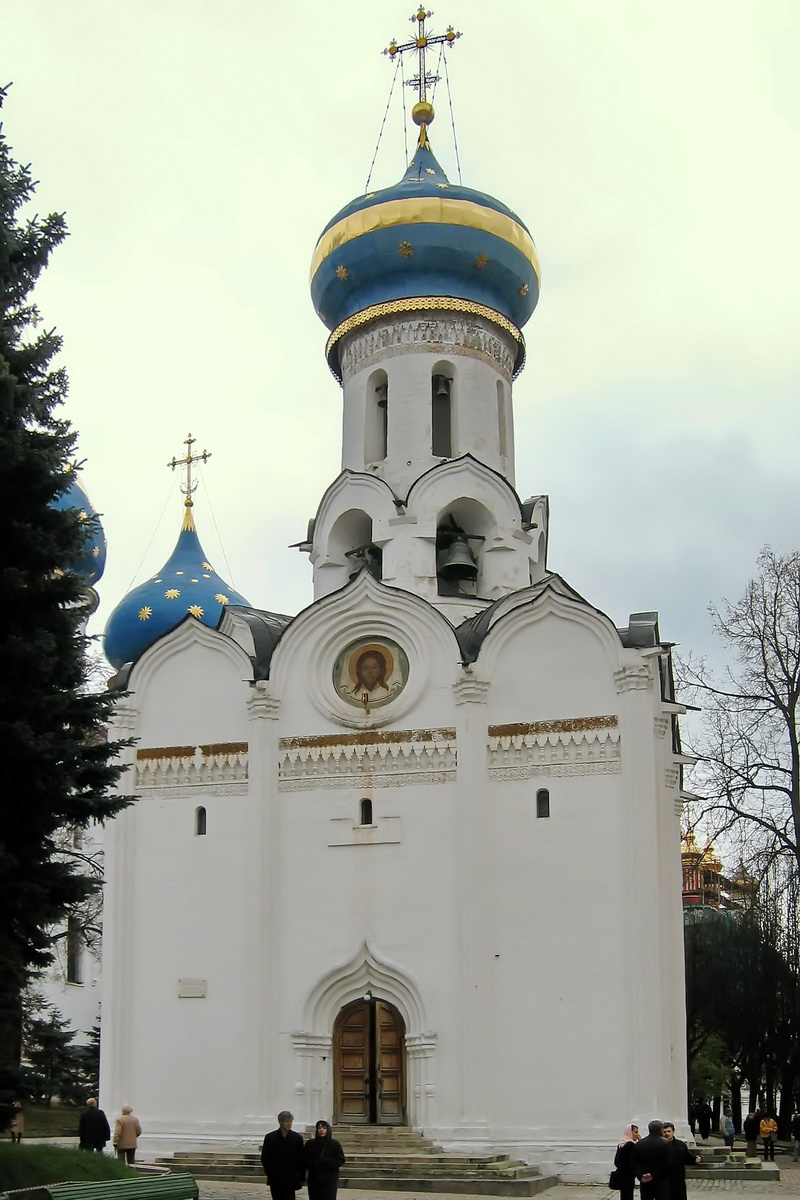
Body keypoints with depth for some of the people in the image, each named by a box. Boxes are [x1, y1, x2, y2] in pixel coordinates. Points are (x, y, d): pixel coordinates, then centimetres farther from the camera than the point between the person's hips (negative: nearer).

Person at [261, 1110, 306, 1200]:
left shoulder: (297, 1138, 0)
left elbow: (302, 1159, 2)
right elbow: (264, 1158, 5)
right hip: (275, 1179, 1)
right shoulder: (270, 1138, 0)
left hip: (291, 1179, -1)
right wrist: (269, 1172, -4)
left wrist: (301, 1178, -1)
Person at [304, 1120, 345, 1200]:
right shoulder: (310, 1144, 2)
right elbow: (305, 1160, 2)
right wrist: (314, 1164, -16)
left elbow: (341, 1161, -2)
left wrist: (327, 1162, -15)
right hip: (314, 1181, 1)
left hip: (330, 1181, -1)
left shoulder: (335, 1144, 0)